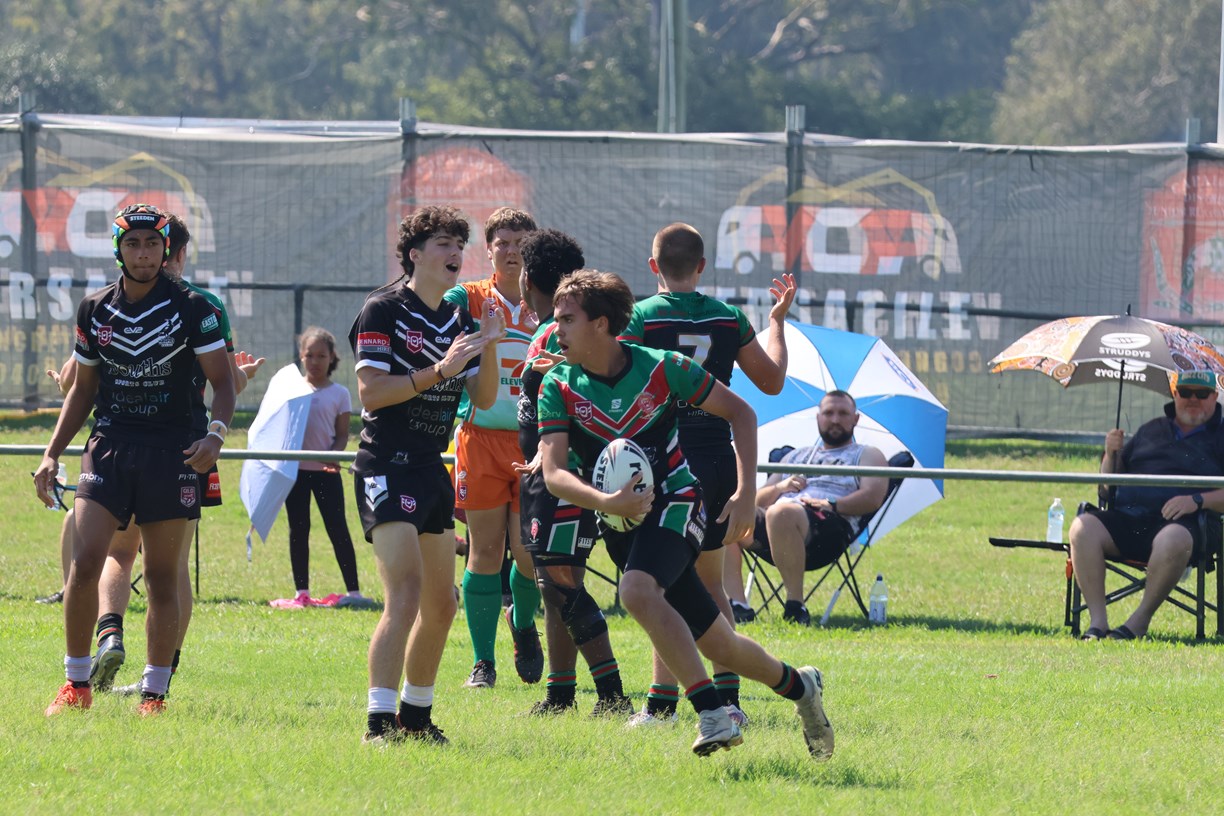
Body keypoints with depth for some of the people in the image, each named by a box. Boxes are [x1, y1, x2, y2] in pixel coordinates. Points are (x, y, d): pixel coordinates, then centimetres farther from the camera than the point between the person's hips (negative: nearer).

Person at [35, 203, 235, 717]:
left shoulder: (191, 309, 0)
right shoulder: (95, 310, 9)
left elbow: (222, 382, 0)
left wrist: (216, 432, -19)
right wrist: (52, 454, 13)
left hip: (170, 452, -2)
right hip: (109, 445, 2)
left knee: (162, 578, 0)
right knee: (85, 562, -12)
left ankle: (155, 693, 9)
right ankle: (76, 684, -1)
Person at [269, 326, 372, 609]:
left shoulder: (339, 394, 3)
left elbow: (342, 435, 1)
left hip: (326, 471, -2)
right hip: (296, 468, 2)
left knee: (338, 529, -5)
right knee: (298, 530, 6)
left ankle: (353, 591, -4)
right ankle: (301, 593, 11)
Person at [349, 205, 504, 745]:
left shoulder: (458, 319, 14)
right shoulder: (383, 310, -7)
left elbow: (484, 398, 12)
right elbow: (371, 393, -15)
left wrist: (489, 349, -5)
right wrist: (439, 370, -21)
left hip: (433, 469, 8)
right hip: (388, 465, -8)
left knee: (441, 605, 12)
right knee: (406, 594, -20)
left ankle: (416, 716, 25)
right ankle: (380, 723, -23)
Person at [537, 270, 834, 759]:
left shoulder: (661, 368, -10)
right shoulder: (558, 388, -5)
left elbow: (740, 413, 1)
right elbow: (554, 473, -14)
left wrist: (745, 493, -8)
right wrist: (605, 502, -33)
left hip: (674, 502, -4)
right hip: (621, 523, 4)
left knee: (637, 591, -34)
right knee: (717, 644, 6)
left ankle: (711, 712, -32)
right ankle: (797, 685, 32)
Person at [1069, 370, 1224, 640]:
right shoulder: (1151, 430, 27)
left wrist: (1197, 500, -15)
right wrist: (1111, 455, 8)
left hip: (1181, 522, -4)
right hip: (1126, 515, 4)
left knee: (1172, 540, -41)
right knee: (1083, 527, -26)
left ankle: (1140, 620, -27)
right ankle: (1097, 621, -27)